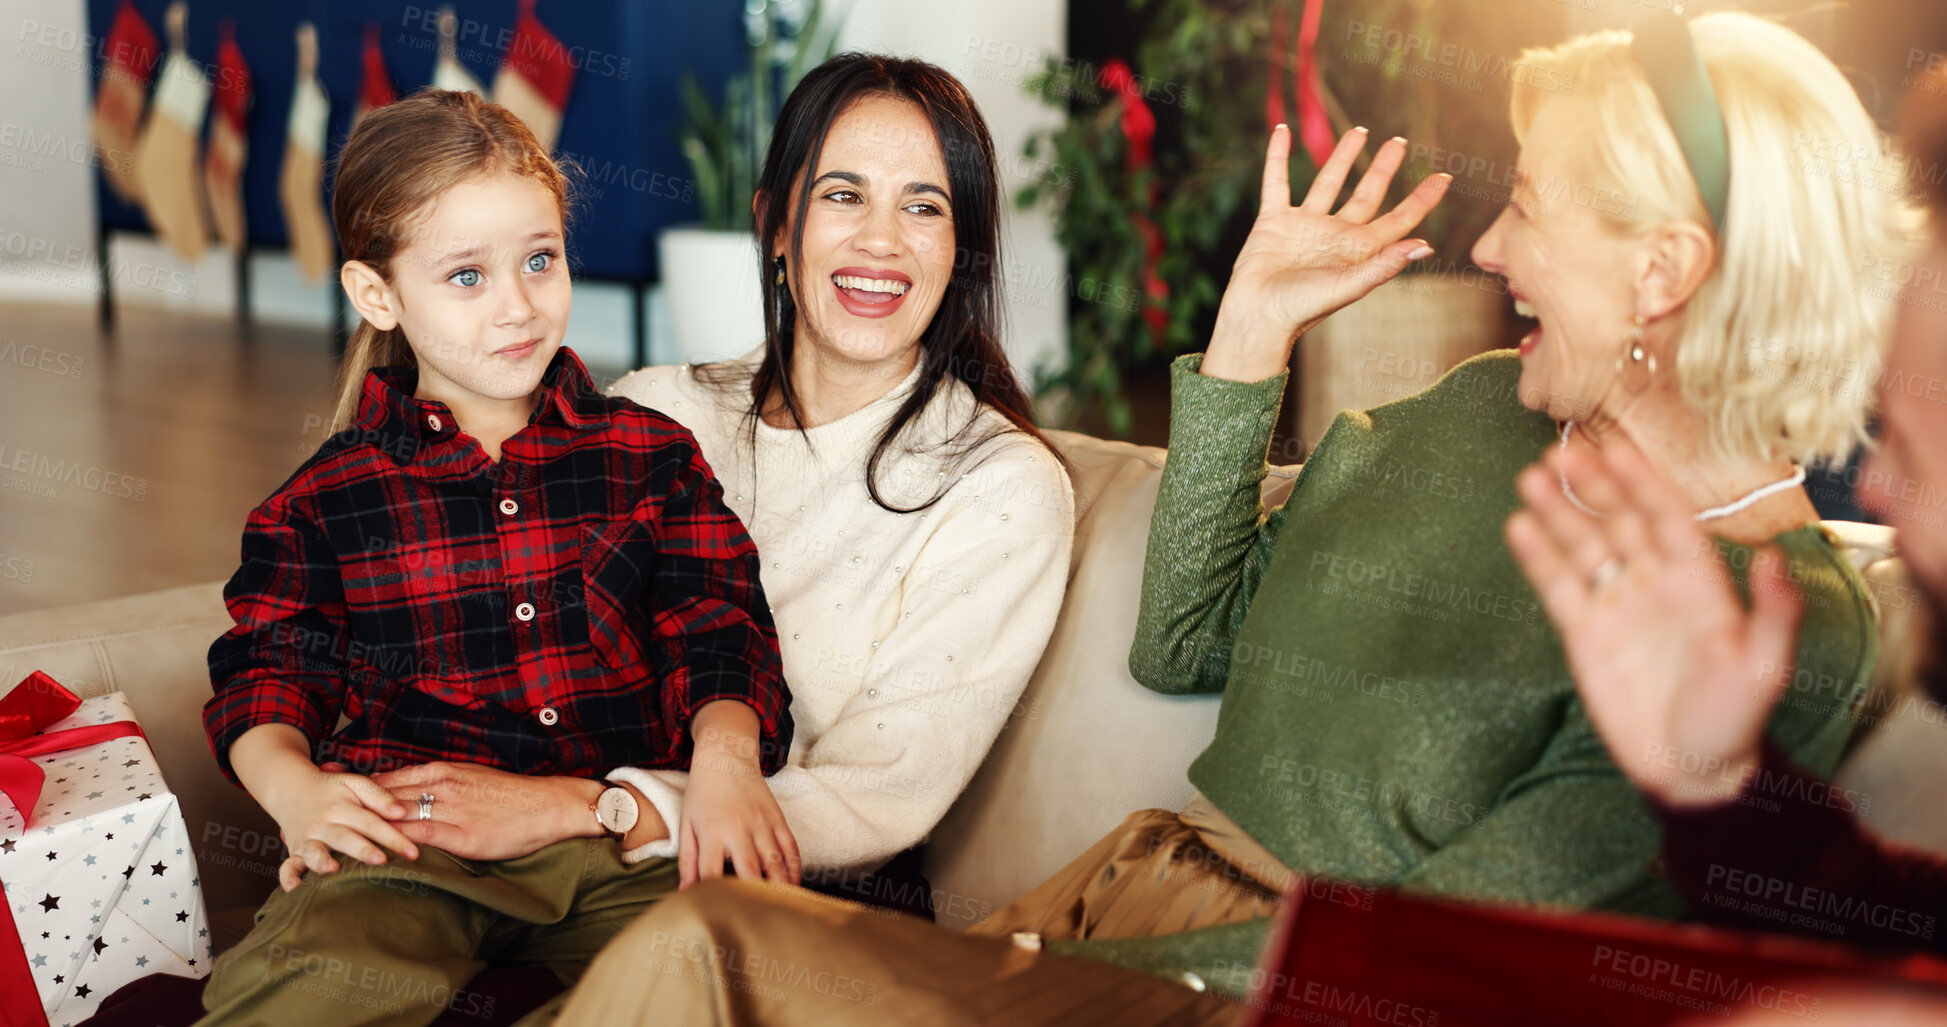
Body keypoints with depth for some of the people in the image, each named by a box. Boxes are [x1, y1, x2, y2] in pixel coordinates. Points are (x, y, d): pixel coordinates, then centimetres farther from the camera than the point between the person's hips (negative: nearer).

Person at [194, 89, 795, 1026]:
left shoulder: (651, 455, 14)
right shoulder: (328, 497, 13)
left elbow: (718, 633, 9)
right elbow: (265, 671, 15)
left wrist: (725, 756, -13)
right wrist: (292, 787, -7)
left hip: (626, 836, 3)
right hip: (409, 834, -2)